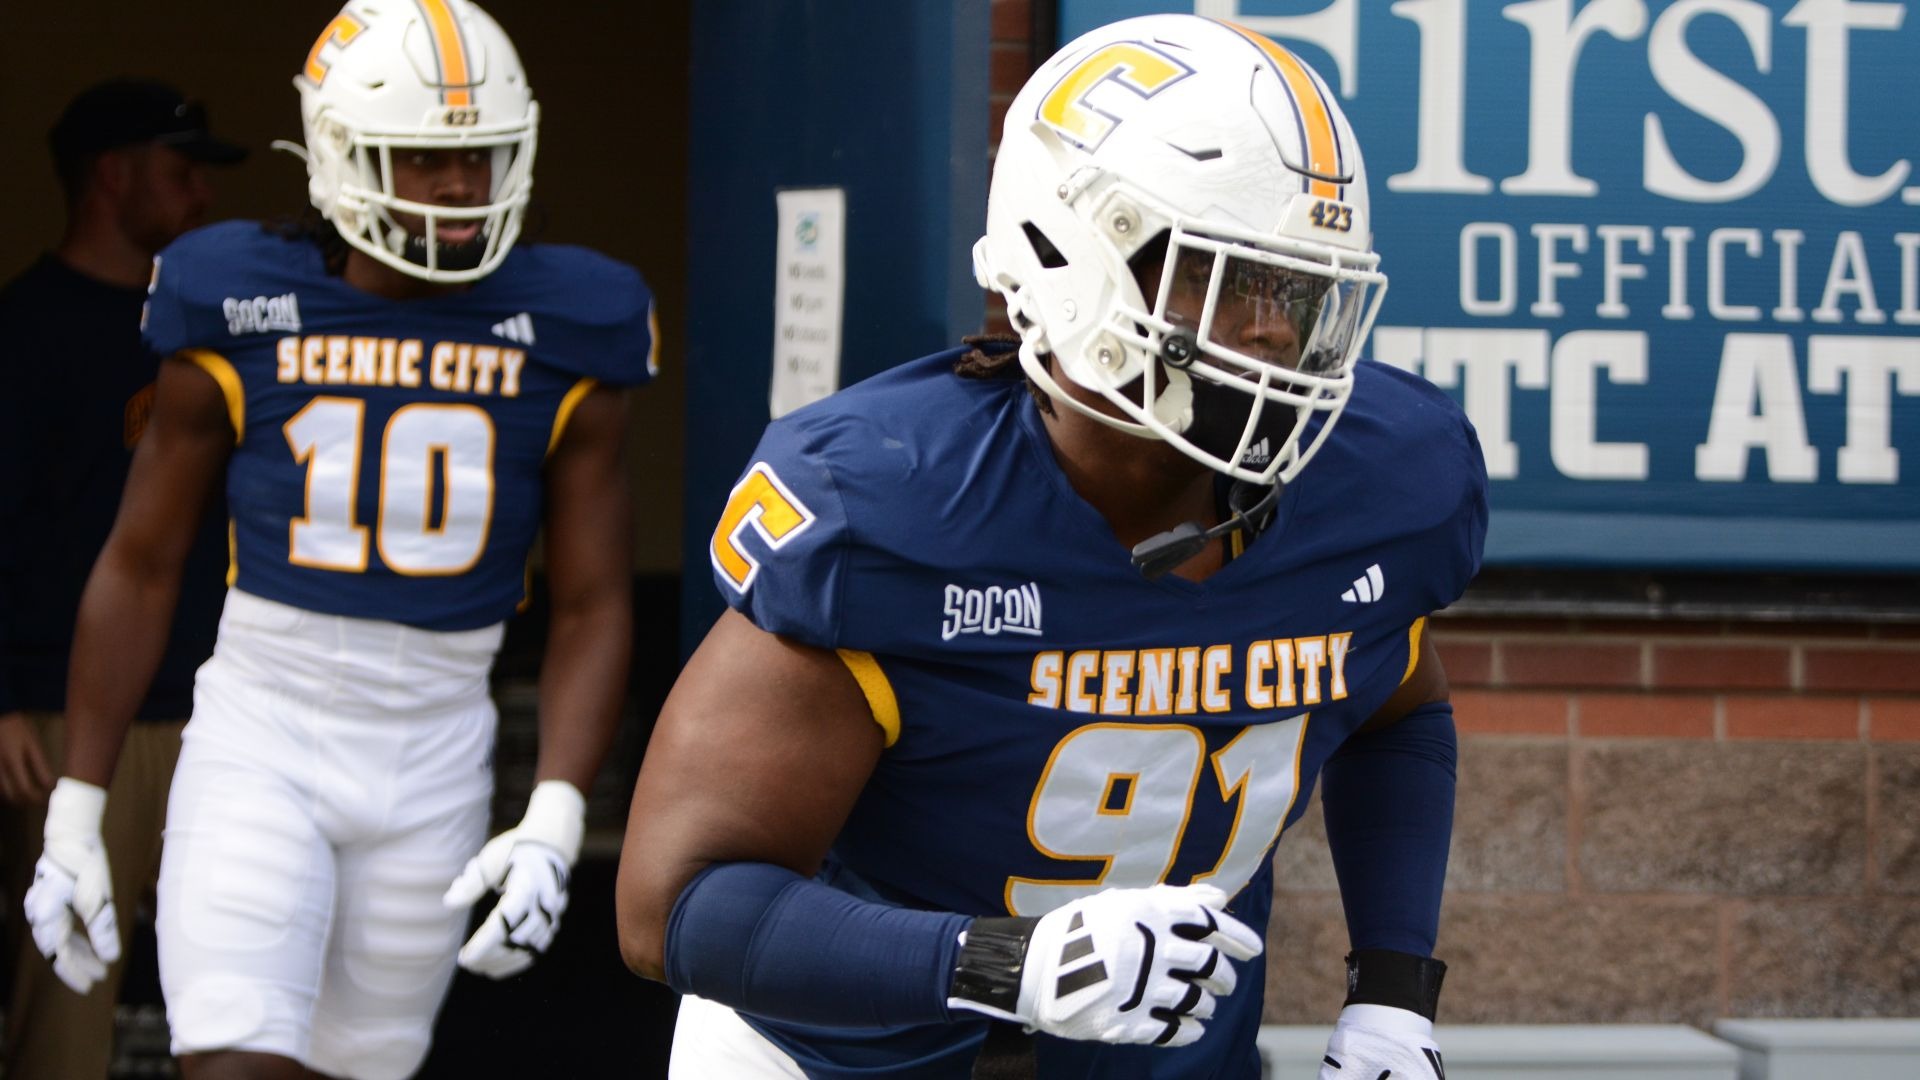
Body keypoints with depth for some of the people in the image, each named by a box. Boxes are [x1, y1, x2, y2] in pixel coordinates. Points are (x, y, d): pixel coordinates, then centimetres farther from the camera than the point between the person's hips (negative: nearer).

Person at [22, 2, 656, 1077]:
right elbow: (140, 566, 3)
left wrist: (554, 825, -12)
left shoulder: (559, 337, -2)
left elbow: (593, 606, 1)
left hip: (435, 759, 2)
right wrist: (75, 814, 4)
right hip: (262, 740, -2)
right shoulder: (243, 317, -5)